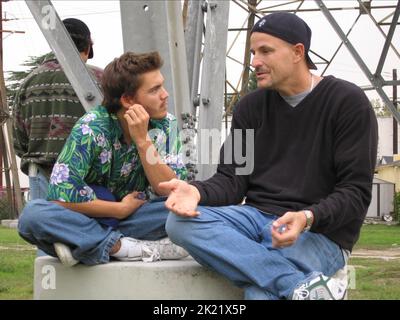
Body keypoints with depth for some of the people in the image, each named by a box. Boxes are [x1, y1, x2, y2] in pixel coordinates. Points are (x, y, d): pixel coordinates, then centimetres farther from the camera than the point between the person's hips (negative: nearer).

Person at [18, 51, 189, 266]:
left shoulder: (165, 125, -7)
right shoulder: (91, 128, -18)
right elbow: (61, 195, -23)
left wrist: (143, 140, -25)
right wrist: (122, 209, -14)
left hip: (133, 219, 2)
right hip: (88, 220, -2)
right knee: (33, 214, -33)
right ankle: (129, 247, -31)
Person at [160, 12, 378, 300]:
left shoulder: (347, 102, -4)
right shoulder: (251, 106, 11)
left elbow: (356, 192, -8)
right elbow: (232, 179, 6)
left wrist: (307, 219, -27)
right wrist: (197, 192, -17)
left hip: (321, 233, -7)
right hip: (258, 218, 7)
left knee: (259, 289, -38)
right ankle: (302, 284, -33)